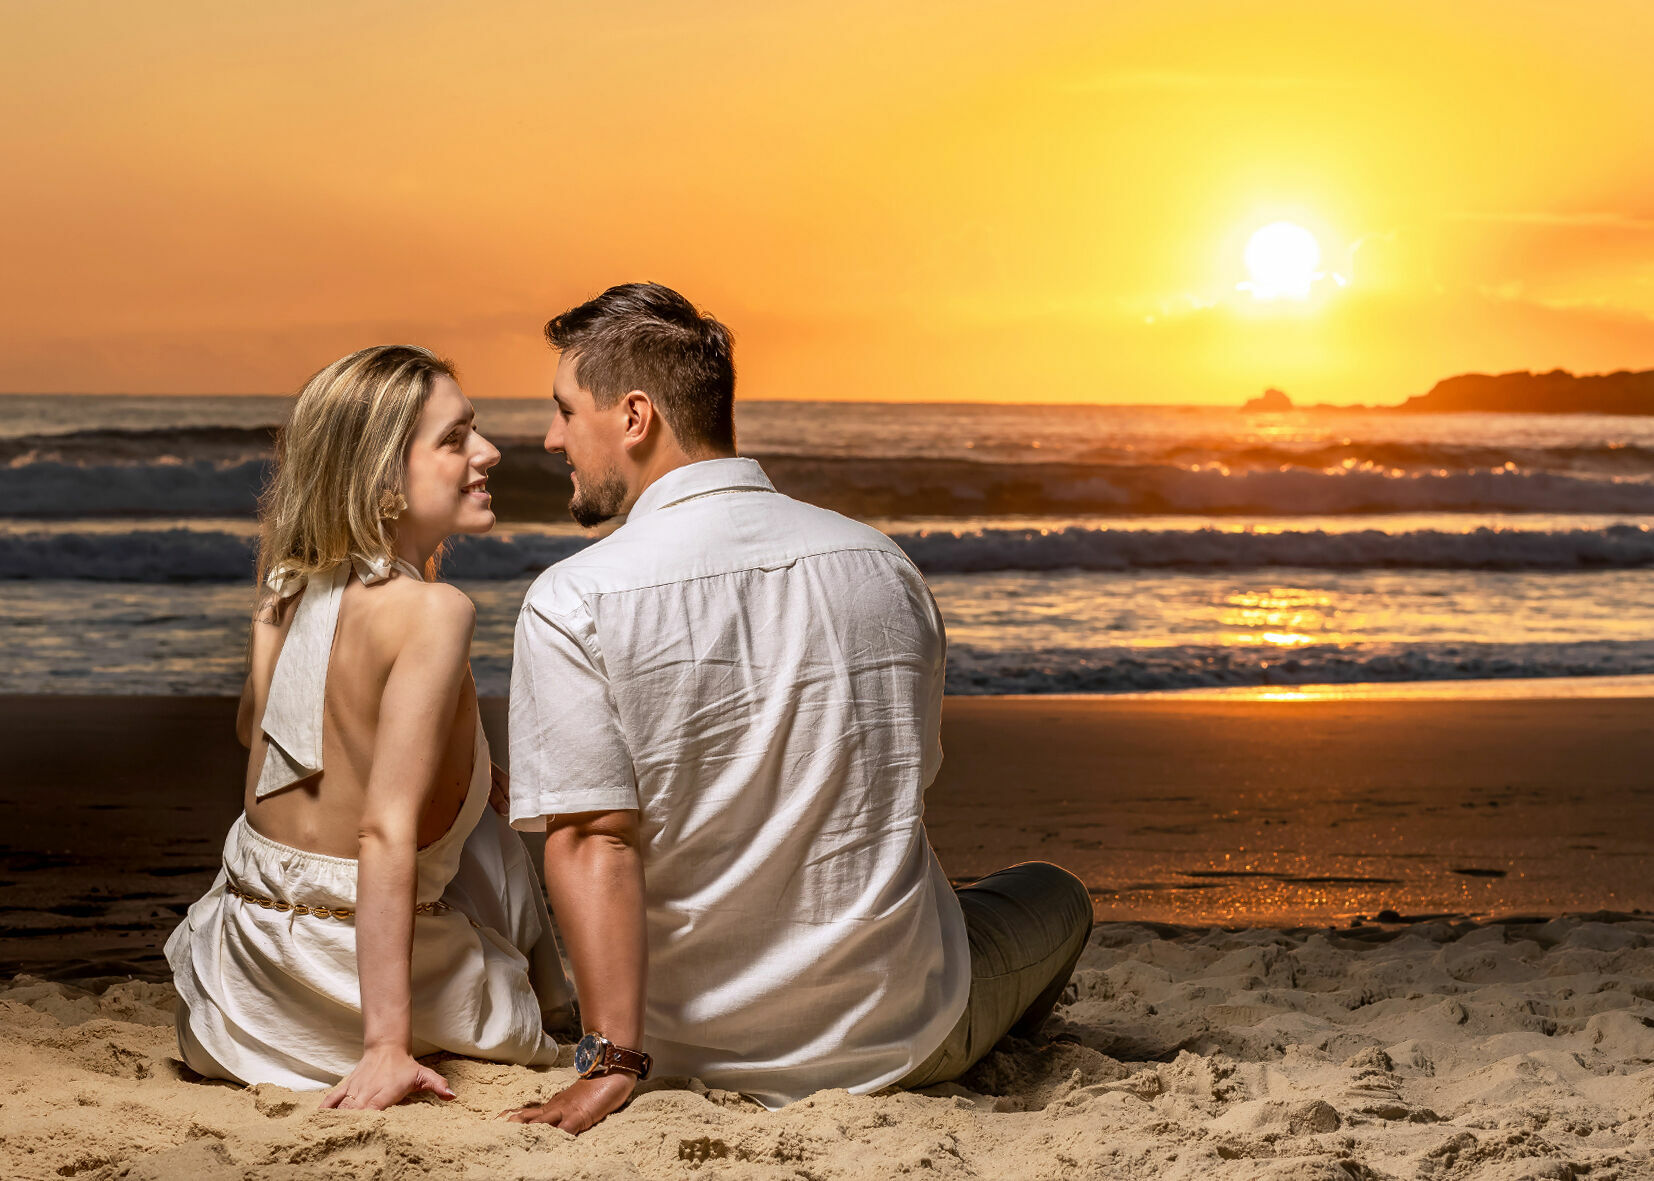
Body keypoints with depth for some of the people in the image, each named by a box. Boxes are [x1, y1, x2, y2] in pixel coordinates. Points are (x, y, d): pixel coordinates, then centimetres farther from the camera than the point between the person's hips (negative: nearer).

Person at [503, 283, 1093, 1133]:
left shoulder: (571, 603, -14)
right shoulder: (881, 562, -1)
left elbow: (593, 839, -18)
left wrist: (611, 1062, -17)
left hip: (700, 1054, -1)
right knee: (1053, 898, 32)